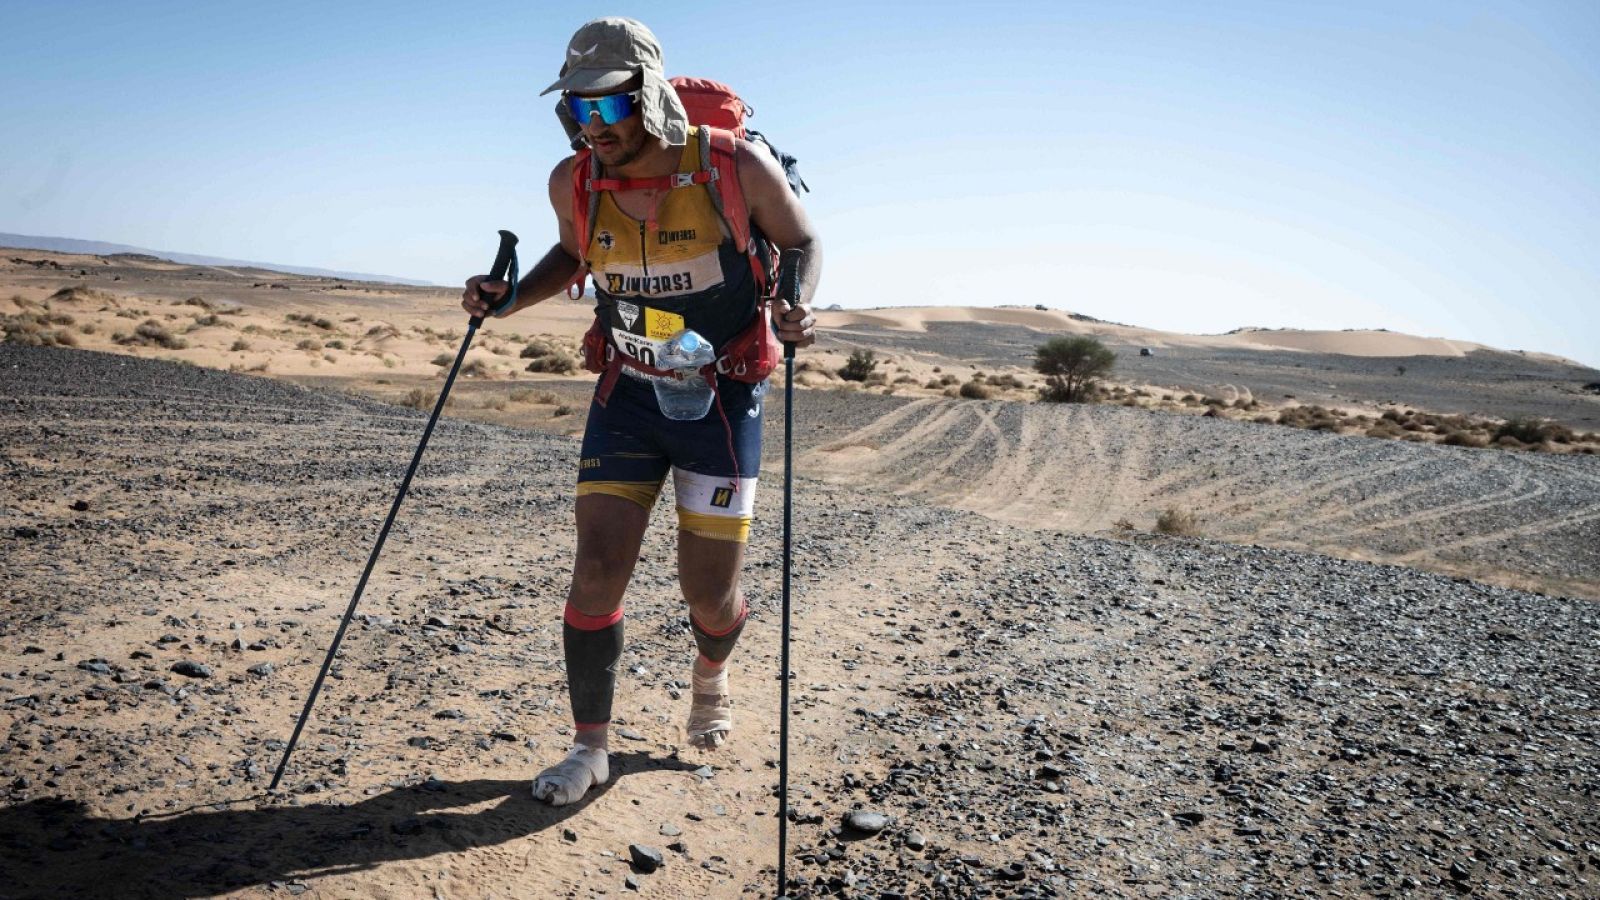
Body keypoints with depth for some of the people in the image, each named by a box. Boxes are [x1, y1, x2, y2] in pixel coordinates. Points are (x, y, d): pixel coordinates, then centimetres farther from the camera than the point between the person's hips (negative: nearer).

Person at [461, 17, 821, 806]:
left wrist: (796, 306, -23)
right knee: (597, 571, -4)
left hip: (722, 401, -2)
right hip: (627, 397, 3)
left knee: (709, 592, 3)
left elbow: (802, 244, -2)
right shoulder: (573, 183, -7)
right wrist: (510, 298, -2)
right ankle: (590, 748, 16)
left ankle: (710, 678, 41)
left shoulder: (737, 168, -18)